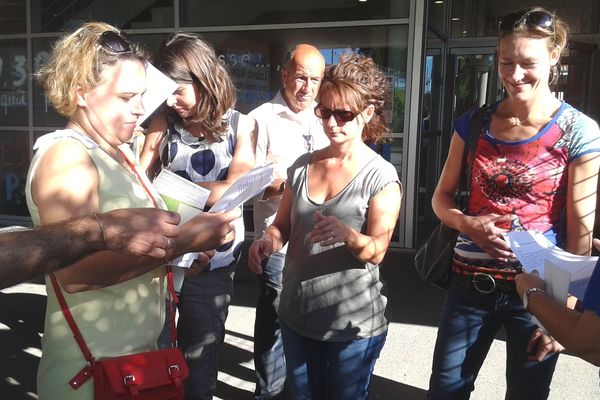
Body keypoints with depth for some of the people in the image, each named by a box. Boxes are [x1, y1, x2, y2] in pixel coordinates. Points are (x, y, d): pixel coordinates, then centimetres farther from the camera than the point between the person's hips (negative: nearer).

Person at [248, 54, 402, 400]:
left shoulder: (381, 176, -11)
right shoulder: (302, 166, 2)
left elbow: (377, 252, -15)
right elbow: (283, 225, 9)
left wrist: (348, 235, -35)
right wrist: (269, 240, -13)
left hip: (353, 322, -4)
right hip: (297, 313, 5)